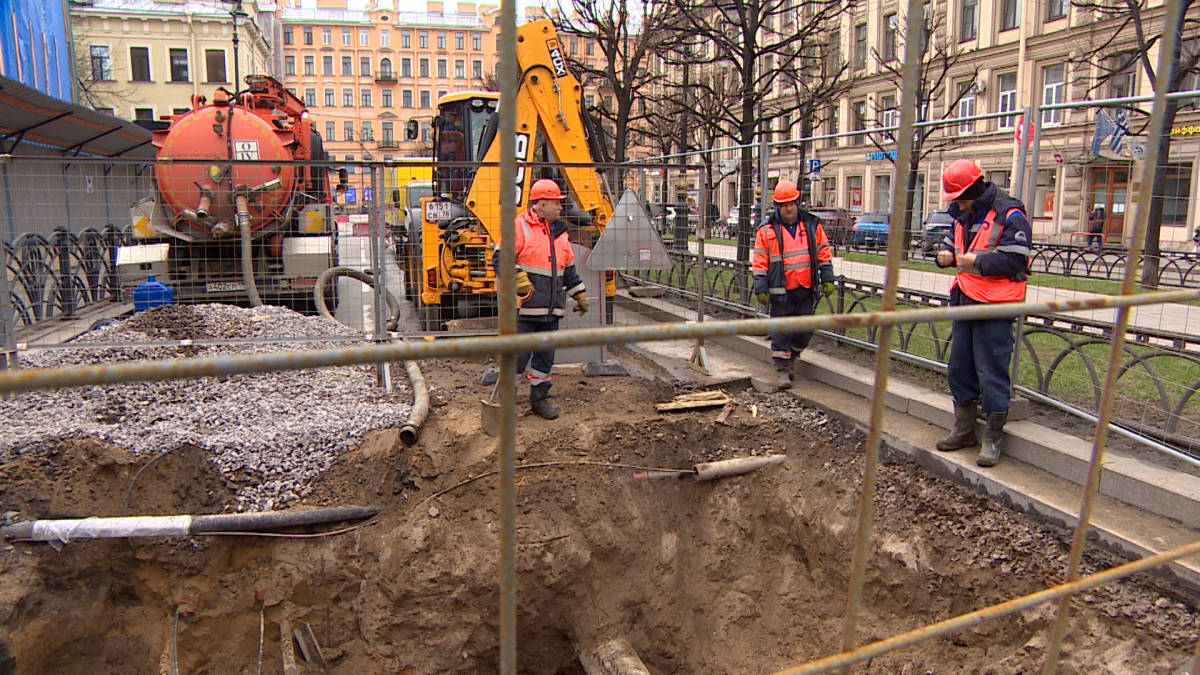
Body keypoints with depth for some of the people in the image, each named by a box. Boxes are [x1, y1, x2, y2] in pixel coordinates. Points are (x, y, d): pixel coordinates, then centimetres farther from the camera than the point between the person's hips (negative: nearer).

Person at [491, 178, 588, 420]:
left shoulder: (559, 232, 17)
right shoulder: (519, 227, -7)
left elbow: (569, 269, 24)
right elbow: (500, 258, -12)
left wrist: (580, 295, 24)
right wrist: (519, 281, -21)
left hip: (551, 309, 7)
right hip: (525, 308, -7)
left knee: (546, 356, 13)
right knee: (518, 355, -3)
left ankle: (539, 399, 26)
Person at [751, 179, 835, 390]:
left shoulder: (812, 225, 6)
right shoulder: (767, 230, -2)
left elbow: (824, 253, 11)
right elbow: (759, 261, -3)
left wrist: (827, 278, 5)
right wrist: (760, 288, -8)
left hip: (807, 290, 3)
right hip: (781, 291, -3)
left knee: (806, 329, 7)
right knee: (781, 331, 1)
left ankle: (793, 355, 32)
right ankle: (782, 369, 12)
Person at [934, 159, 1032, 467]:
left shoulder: (1010, 215, -12)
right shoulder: (963, 216, 13)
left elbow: (1015, 260, -19)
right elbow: (951, 241, 26)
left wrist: (977, 261, -19)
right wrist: (945, 254, 5)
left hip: (995, 306, -8)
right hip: (965, 302, 9)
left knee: (992, 373, -3)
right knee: (959, 369, 13)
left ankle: (993, 439, 7)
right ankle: (964, 431, 27)